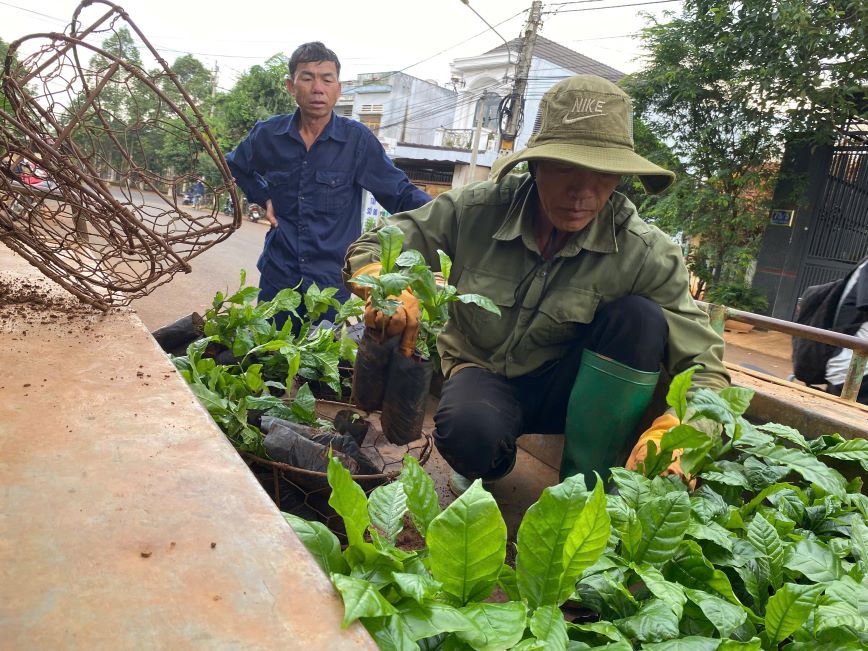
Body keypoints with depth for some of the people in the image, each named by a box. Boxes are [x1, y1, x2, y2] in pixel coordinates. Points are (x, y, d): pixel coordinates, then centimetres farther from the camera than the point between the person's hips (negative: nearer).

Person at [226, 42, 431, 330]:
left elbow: (401, 194, -8)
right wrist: (264, 198, 7)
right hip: (277, 277, 3)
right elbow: (235, 166, 21)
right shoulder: (268, 134, 0)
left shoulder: (357, 138, -8)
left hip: (332, 284, -2)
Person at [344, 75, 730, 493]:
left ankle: (586, 486, -12)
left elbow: (703, 367, -17)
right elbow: (370, 250, -8)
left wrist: (667, 436, -39)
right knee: (468, 429, -36)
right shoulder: (476, 210, -17)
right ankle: (491, 463, 4)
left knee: (639, 317, -27)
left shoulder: (645, 253, -19)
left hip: (564, 388, 1)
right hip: (480, 373, 0)